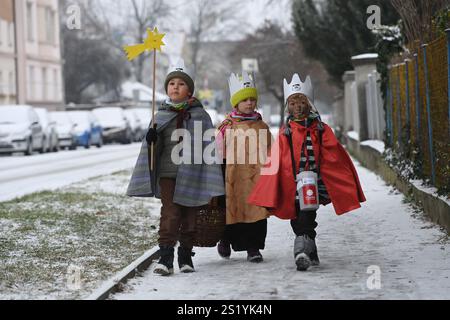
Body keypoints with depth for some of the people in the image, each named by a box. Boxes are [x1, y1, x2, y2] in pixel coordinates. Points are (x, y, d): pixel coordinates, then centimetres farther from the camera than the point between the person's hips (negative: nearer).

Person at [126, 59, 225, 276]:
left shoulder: (199, 115, 2)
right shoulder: (161, 116, 7)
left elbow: (208, 145, 0)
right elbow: (154, 148, 10)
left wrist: (211, 182, -6)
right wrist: (151, 140, -15)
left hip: (192, 174, 0)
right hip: (168, 173, 0)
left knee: (190, 217, 7)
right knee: (170, 214, -9)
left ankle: (186, 257, 19)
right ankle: (165, 258, -11)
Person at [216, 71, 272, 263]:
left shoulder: (261, 127, 11)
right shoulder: (227, 127, 4)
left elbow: (270, 154, 16)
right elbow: (219, 155, 5)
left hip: (257, 178, 2)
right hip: (234, 177, -2)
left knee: (257, 211, -2)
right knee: (232, 210, 2)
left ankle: (253, 248, 5)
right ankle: (226, 241, 26)